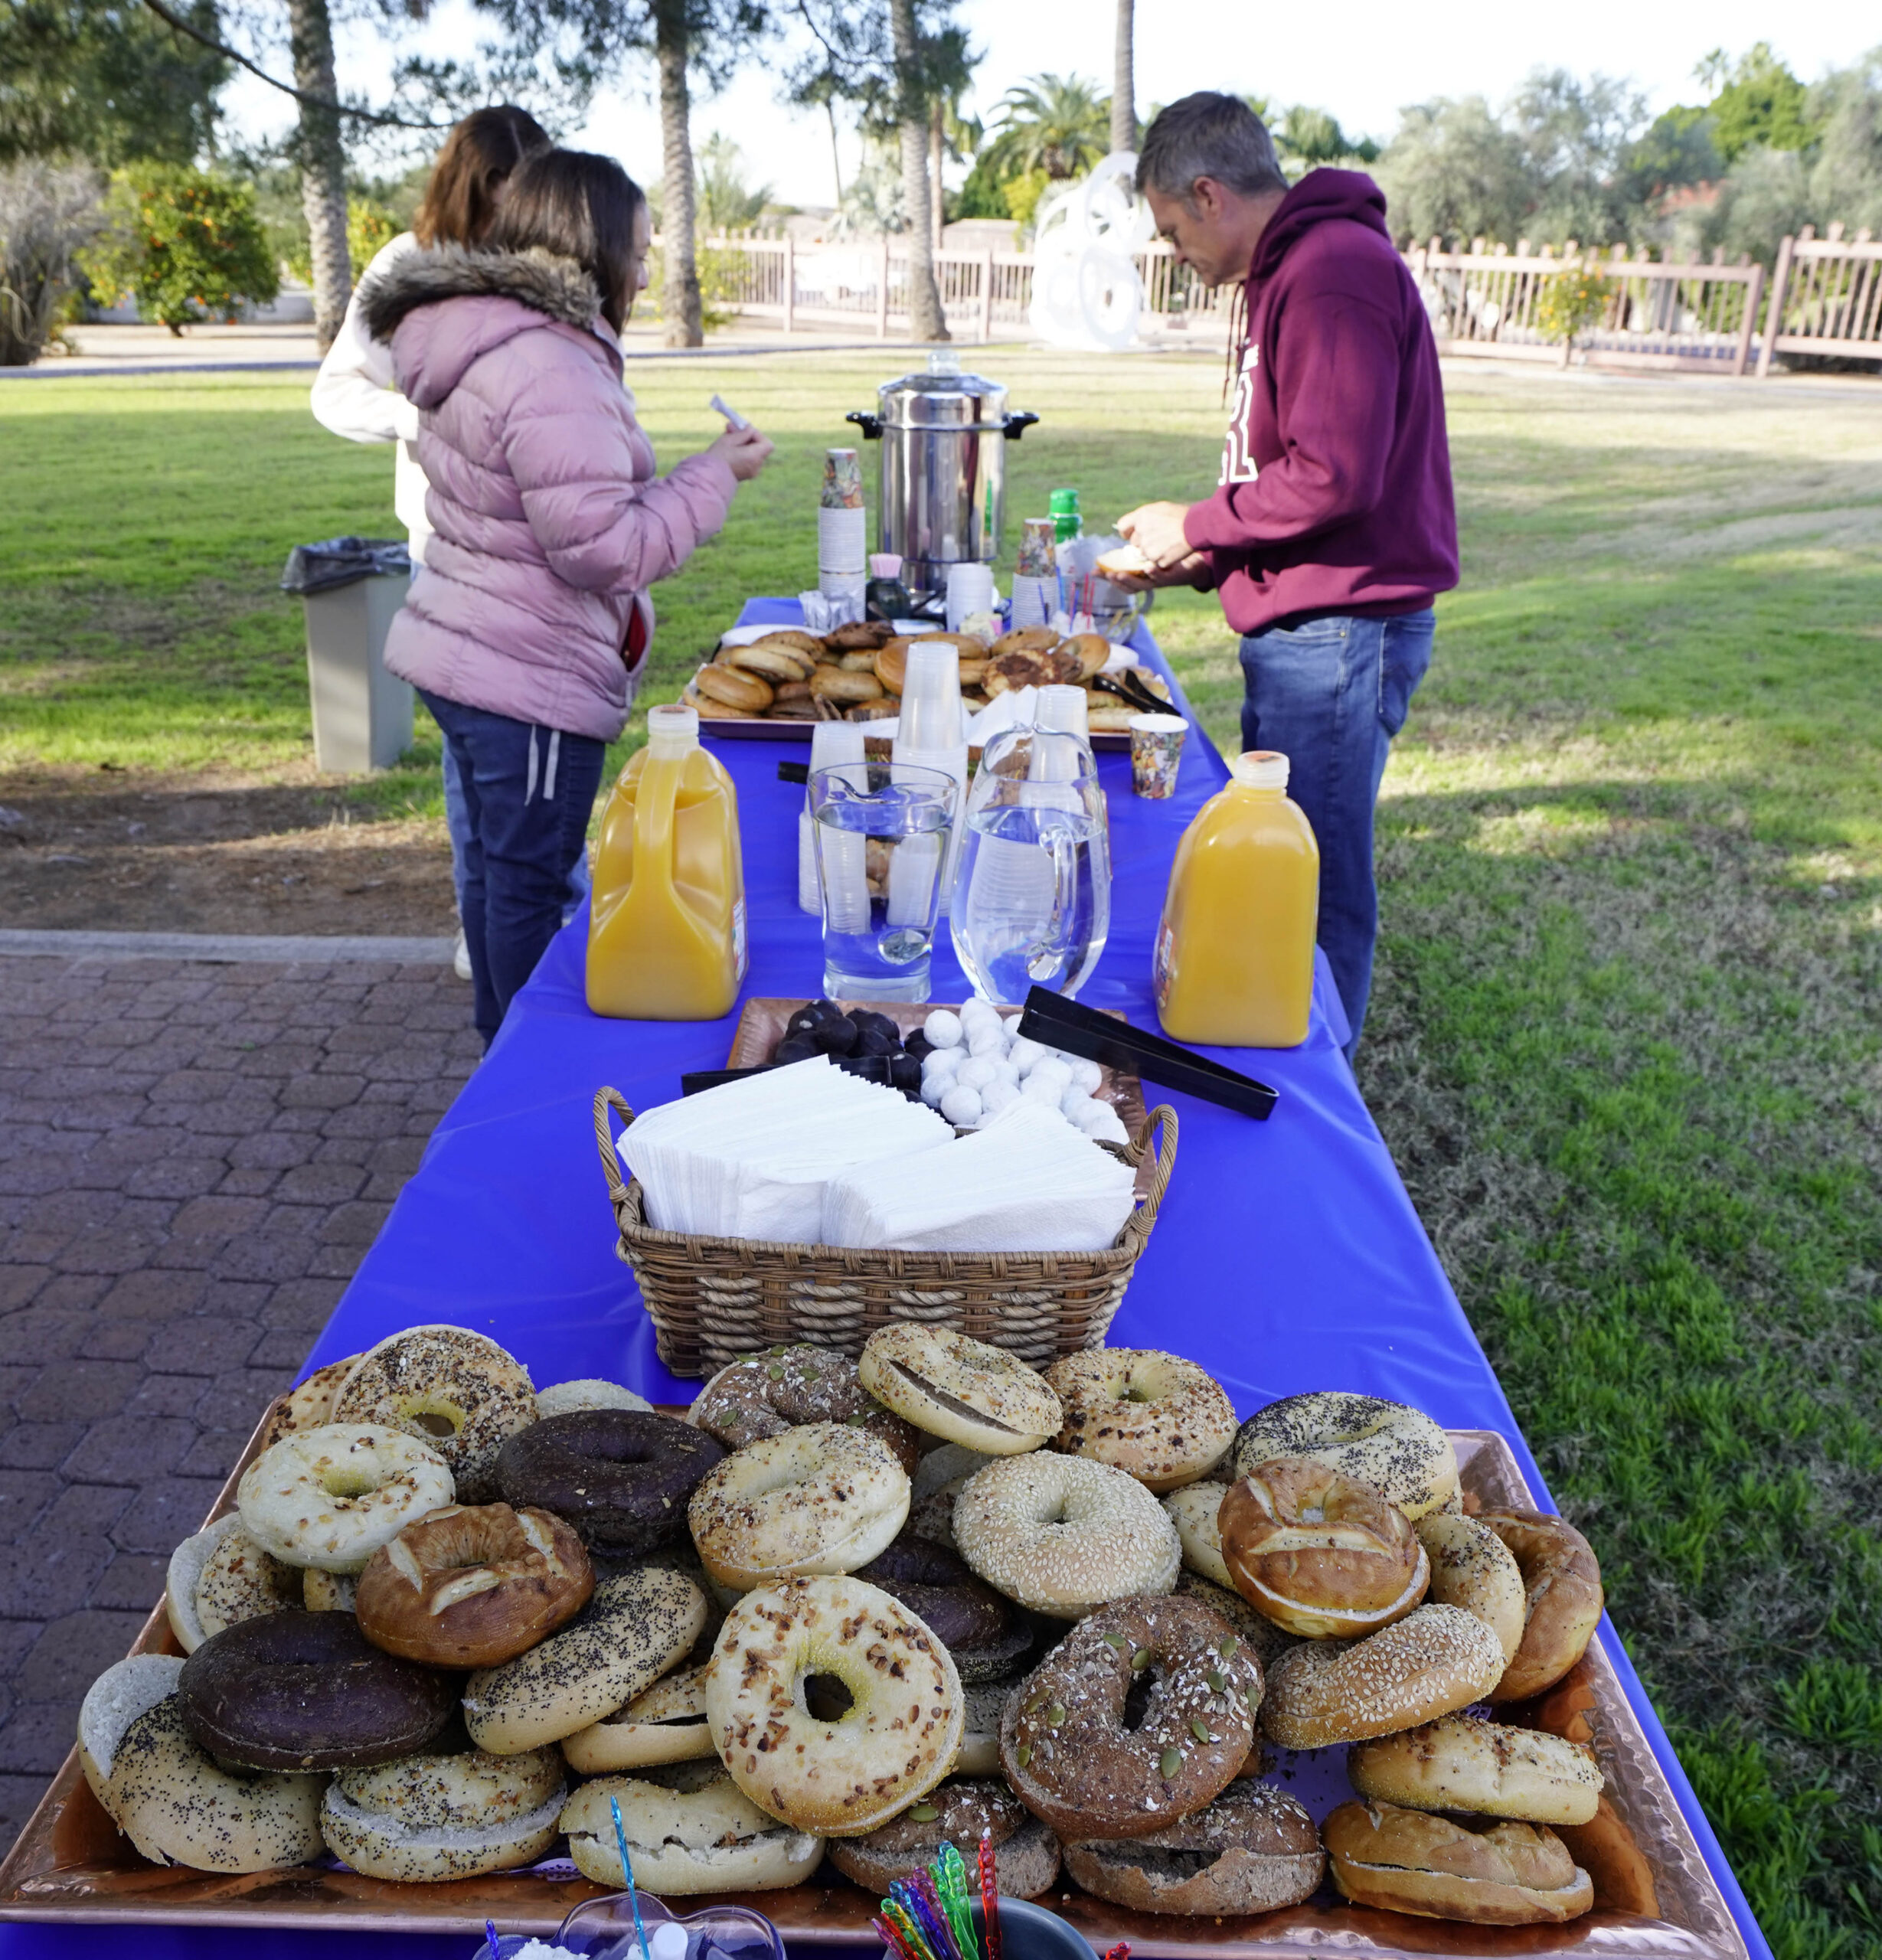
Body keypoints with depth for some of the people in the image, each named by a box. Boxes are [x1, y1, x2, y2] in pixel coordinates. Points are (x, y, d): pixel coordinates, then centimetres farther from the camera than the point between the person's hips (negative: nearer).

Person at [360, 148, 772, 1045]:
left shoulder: (476, 342, 11)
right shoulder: (550, 372, -23)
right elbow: (605, 548, -24)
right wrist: (714, 474, -14)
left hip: (465, 658, 10)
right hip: (530, 680, -10)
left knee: (495, 866, 20)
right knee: (529, 884, 1)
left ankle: (504, 1051, 35)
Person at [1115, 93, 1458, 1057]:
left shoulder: (1332, 272, -15)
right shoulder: (1287, 273, 19)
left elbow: (1334, 477, -23)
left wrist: (1195, 527, -10)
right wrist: (1196, 560, 13)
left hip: (1337, 630, -11)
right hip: (1303, 626, 11)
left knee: (1317, 891, -2)